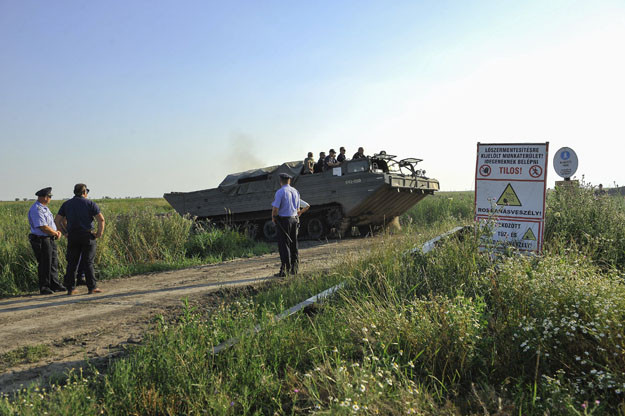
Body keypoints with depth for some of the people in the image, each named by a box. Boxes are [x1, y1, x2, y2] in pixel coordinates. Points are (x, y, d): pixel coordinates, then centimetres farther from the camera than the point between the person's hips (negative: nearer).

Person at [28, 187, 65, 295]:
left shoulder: (45, 208, 14)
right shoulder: (36, 210, -18)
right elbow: (43, 227, -23)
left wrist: (57, 231, 2)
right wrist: (55, 233, -9)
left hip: (51, 239, 10)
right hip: (41, 241, -10)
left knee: (54, 263, 13)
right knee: (44, 265, -1)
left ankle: (55, 285, 22)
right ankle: (44, 288, 9)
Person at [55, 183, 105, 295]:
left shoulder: (66, 204, 10)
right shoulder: (90, 203, -1)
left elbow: (57, 220, 8)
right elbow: (101, 219, -11)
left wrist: (64, 232, 12)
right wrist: (99, 233, -2)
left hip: (72, 236, 3)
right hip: (87, 236, -3)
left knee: (72, 263, 8)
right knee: (88, 262, 1)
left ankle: (70, 288, 9)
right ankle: (92, 287, 1)